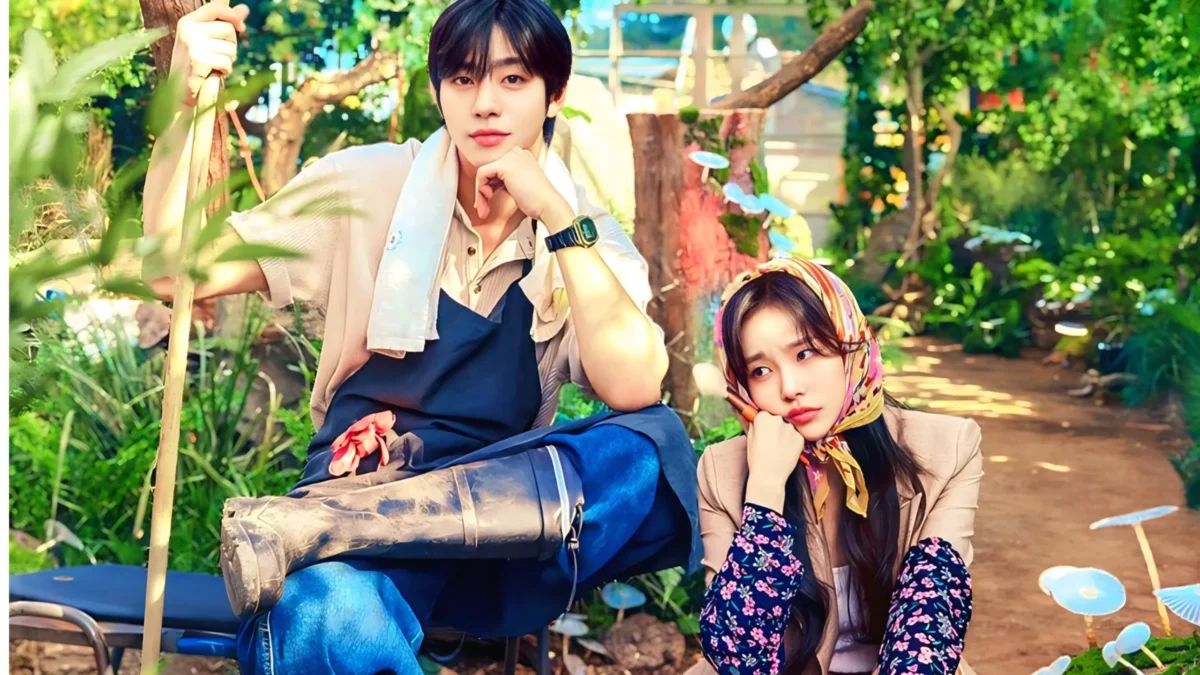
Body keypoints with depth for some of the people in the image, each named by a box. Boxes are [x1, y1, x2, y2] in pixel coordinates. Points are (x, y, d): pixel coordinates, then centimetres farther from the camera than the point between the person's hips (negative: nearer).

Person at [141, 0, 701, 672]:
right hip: (363, 498, -5)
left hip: (507, 525, 5)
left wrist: (558, 220, -14)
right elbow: (175, 270, -4)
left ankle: (304, 524, -30)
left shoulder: (586, 236, 6)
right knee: (324, 620, -44)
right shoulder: (368, 188, 2)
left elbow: (635, 391, -12)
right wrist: (186, 107, -16)